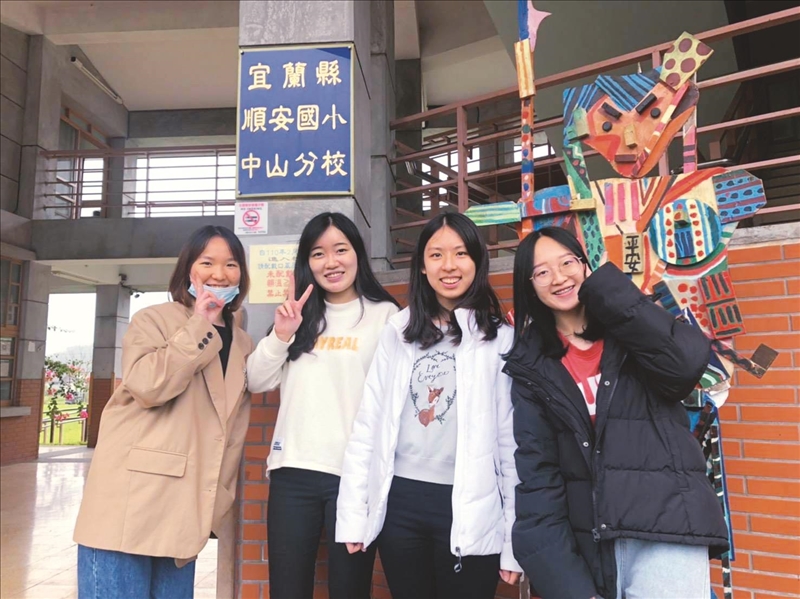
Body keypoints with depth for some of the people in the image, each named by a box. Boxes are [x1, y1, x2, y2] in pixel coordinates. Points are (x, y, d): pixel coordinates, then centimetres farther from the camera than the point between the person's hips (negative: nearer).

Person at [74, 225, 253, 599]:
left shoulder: (241, 344, 12)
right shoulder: (153, 320, -2)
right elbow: (147, 385, -21)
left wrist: (218, 502, 12)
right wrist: (200, 326, -15)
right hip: (131, 505, -5)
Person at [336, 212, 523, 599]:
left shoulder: (500, 339, -2)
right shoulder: (398, 332, 5)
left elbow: (513, 439, -3)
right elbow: (368, 425, 5)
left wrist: (515, 541, -3)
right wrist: (354, 515, 1)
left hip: (469, 511, -2)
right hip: (399, 502, 3)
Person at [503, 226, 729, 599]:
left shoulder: (632, 327, 3)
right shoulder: (532, 369, 3)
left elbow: (687, 362, -19)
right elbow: (536, 474, -2)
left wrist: (603, 287, -11)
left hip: (666, 533, -1)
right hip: (586, 545, 1)